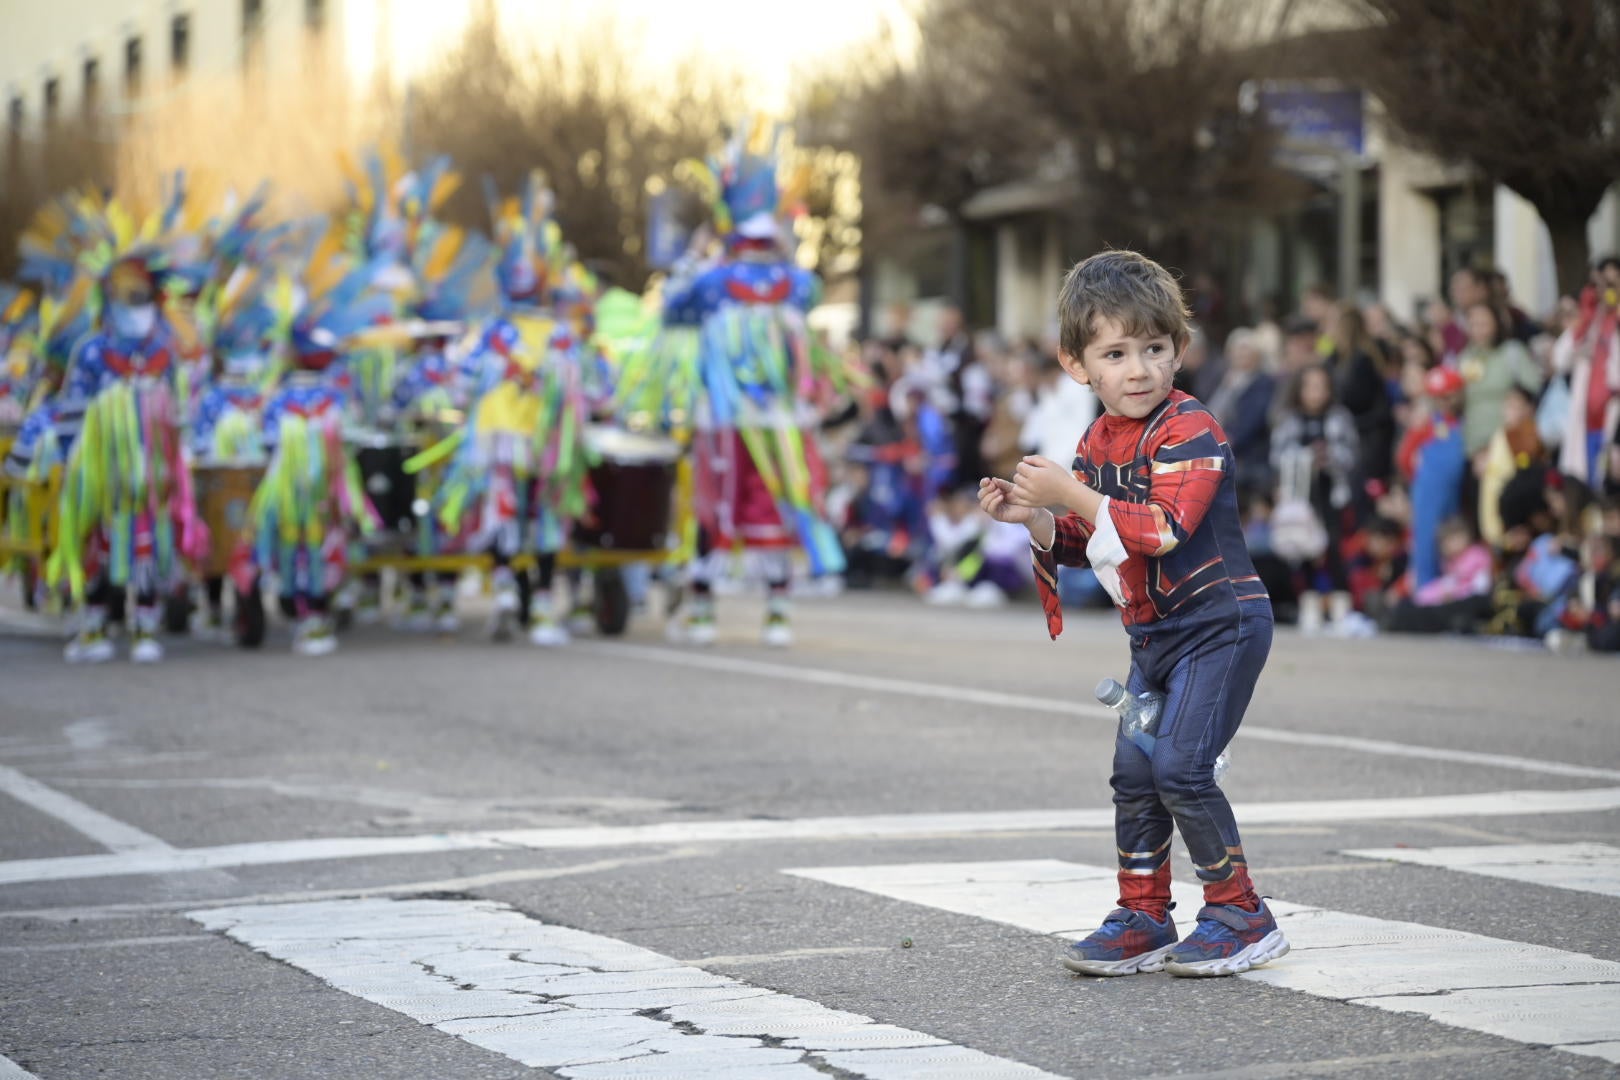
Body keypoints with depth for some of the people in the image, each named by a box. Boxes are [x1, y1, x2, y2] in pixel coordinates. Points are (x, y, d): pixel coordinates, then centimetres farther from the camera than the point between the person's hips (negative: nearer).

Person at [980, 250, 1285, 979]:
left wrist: (1072, 495, -27)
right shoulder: (1096, 443, 7)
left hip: (1220, 623, -8)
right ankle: (1142, 919, 19)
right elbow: (1086, 542, 15)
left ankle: (1240, 914, -1)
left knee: (1180, 765, -15)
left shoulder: (1189, 430, -17)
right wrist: (1034, 518, -4)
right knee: (1134, 772, 8)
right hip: (1154, 634, 8)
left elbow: (1163, 530, -28)